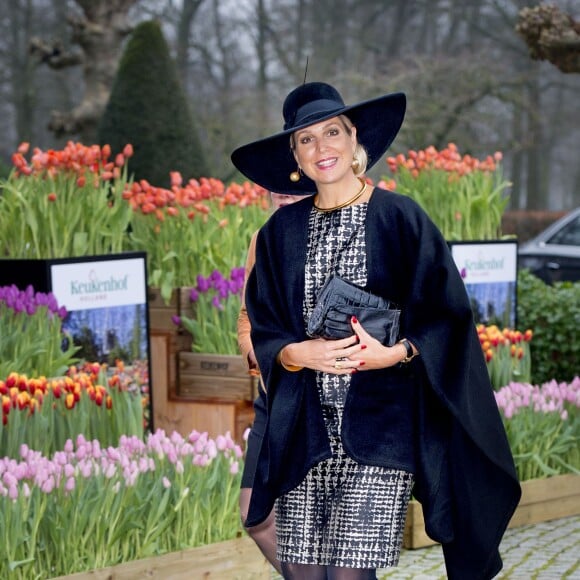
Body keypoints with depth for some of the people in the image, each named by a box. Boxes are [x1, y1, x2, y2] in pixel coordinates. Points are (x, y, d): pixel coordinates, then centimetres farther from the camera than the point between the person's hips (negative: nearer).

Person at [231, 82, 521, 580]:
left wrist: (396, 353, -17)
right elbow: (263, 329, 11)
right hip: (304, 427, 3)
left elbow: (445, 316, 0)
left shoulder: (400, 217, 0)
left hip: (380, 422, -3)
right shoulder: (282, 230, 10)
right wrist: (300, 353, -10)